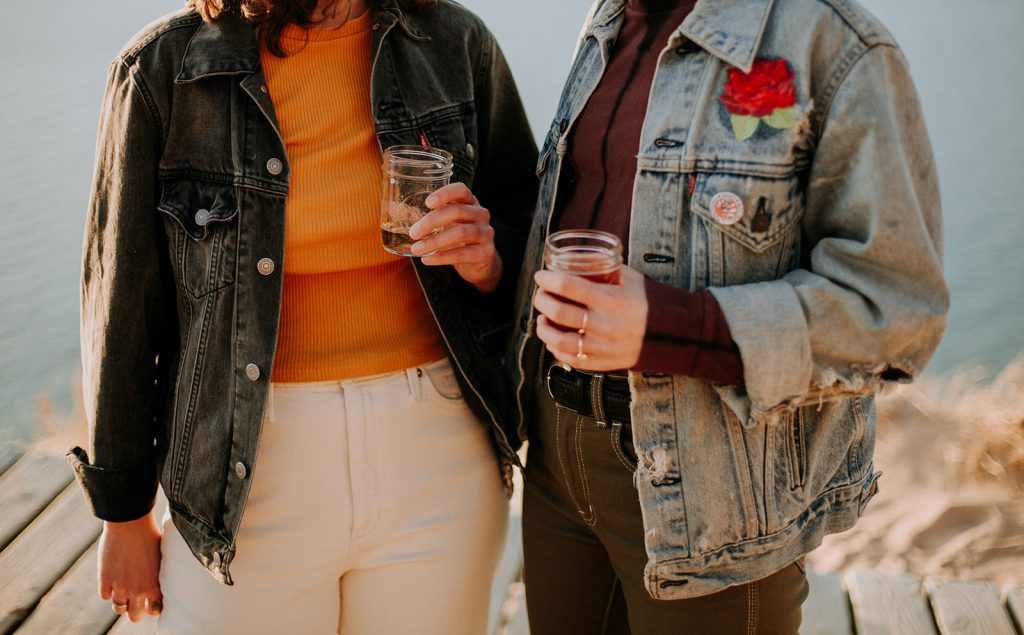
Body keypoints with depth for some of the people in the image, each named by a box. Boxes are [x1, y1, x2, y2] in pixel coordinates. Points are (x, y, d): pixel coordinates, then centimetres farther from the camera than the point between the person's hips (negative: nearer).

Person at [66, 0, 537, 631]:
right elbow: (123, 306, -1)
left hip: (437, 453, 2)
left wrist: (487, 261, -15)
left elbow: (525, 225, 10)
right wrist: (125, 513, 4)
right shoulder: (163, 68, -7)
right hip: (248, 470, -2)